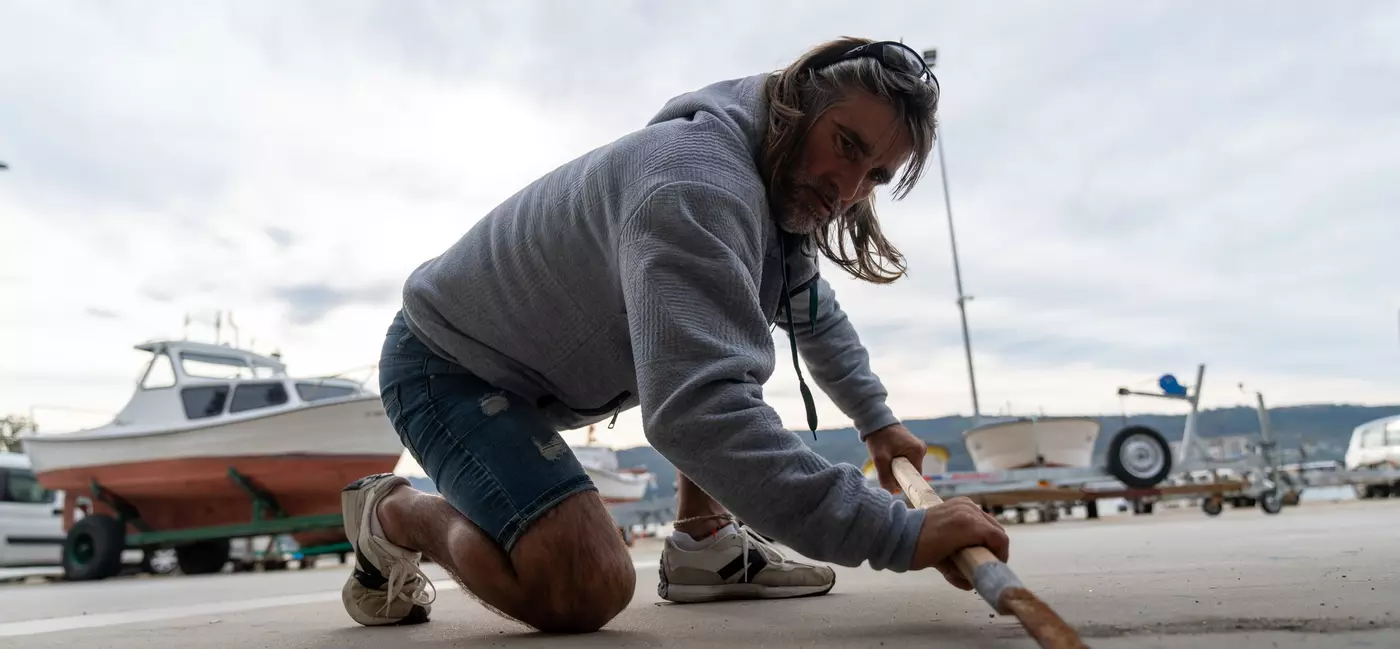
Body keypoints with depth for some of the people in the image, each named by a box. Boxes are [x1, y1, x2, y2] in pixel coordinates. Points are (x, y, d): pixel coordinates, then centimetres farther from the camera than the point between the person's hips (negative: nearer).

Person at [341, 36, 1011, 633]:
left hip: (548, 363, 10)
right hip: (447, 365, -9)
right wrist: (898, 532, -42)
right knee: (583, 592, -25)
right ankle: (397, 514, 1)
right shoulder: (699, 181, -32)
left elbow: (817, 317, 20)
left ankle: (703, 543, 7)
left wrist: (876, 419, 10)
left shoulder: (789, 193, 0)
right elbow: (697, 411, -43)